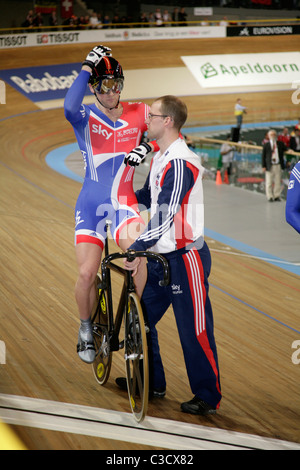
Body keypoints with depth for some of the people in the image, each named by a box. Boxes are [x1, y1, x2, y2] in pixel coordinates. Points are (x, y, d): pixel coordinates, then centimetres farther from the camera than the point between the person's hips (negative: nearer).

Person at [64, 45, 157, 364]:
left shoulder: (138, 114, 1)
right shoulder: (85, 117, -7)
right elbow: (70, 107, -31)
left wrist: (149, 146, -20)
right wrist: (87, 66, -29)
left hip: (124, 203, 1)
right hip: (91, 205, 0)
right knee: (87, 273, -10)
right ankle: (86, 329, 18)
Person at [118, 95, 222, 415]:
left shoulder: (181, 164, -20)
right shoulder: (159, 158, 11)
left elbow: (165, 215, -27)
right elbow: (148, 196, 27)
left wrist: (138, 248, -31)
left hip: (185, 257, -10)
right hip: (160, 256, 10)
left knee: (194, 329, -1)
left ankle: (208, 397, 11)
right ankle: (152, 382, 30)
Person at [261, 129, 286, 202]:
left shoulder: (280, 144, 9)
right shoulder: (266, 145, 1)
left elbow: (286, 150, 22)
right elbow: (263, 156, 1)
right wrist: (263, 166, -4)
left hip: (278, 166, 3)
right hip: (269, 166, -3)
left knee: (278, 182, 4)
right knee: (269, 182, -2)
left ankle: (277, 196, 13)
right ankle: (270, 197, 5)